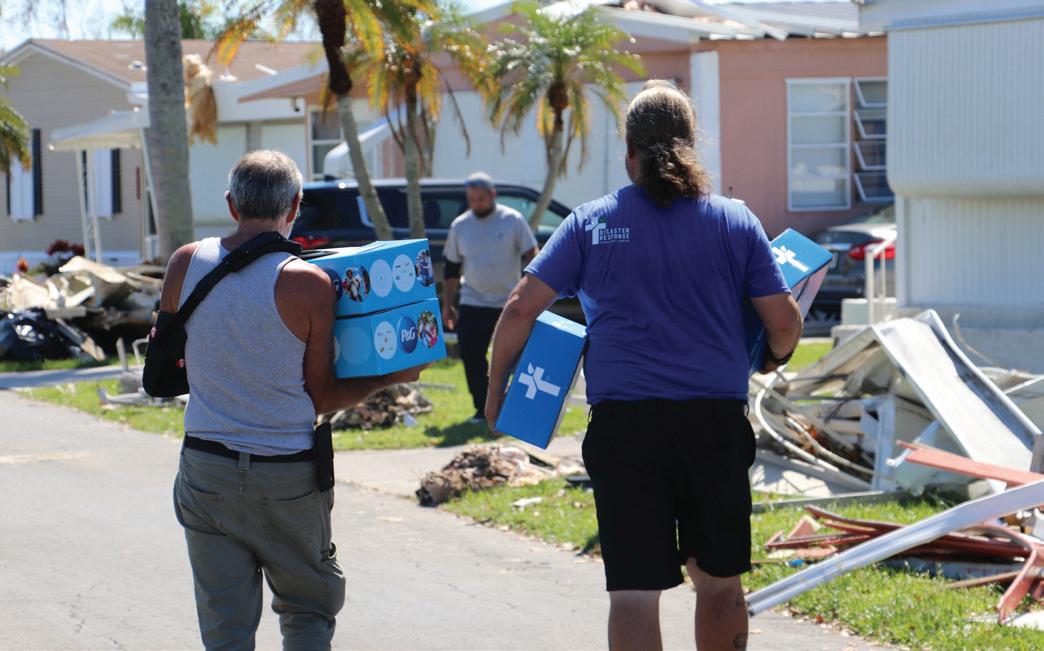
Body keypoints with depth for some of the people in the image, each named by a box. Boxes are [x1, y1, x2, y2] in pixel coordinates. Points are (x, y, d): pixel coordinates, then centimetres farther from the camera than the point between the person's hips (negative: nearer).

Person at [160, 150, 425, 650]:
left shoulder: (185, 264, -2)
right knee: (309, 608, 17)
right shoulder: (309, 285, -12)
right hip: (288, 476, -3)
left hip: (205, 470, 3)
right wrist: (391, 379, 7)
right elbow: (320, 399, -5)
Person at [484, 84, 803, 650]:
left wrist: (496, 391, 14)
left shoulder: (592, 223, 5)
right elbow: (784, 323, 4)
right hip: (716, 417, 1)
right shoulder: (735, 222, 6)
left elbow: (520, 308, 1)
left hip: (624, 422, -1)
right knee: (719, 580, 16)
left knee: (634, 589, -1)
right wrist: (774, 358, 26)